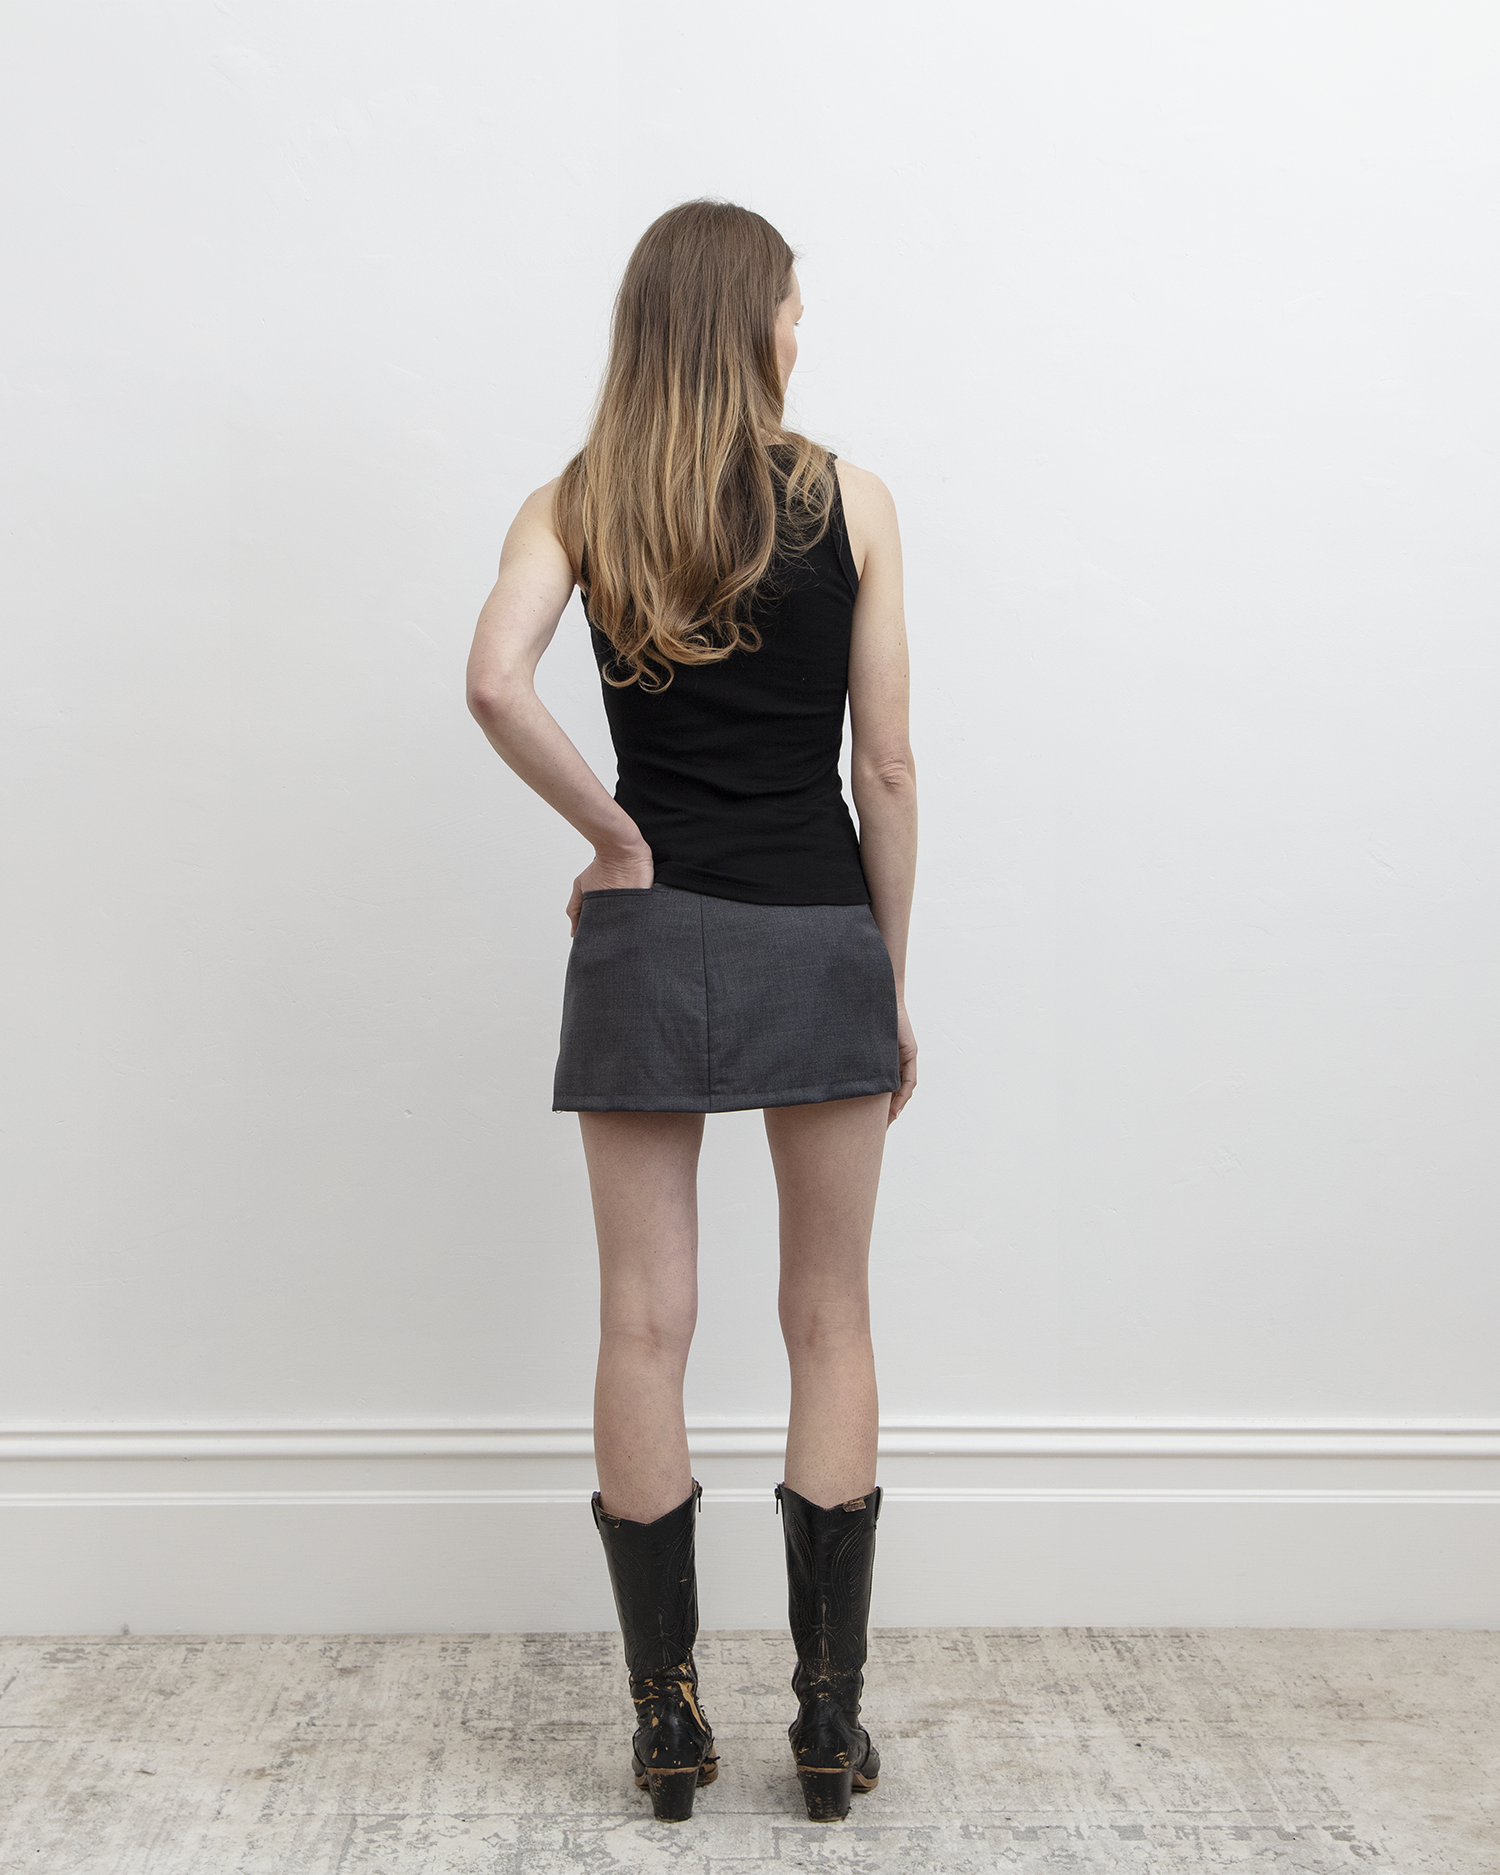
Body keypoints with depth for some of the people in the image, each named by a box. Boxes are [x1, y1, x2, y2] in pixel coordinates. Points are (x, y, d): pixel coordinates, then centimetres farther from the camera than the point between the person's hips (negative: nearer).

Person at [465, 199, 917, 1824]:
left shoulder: (575, 504, 2)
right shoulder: (850, 503, 0)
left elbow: (495, 683, -17)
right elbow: (887, 767, -1)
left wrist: (611, 836, -4)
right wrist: (897, 976, 7)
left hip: (649, 940, 1)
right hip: (818, 932, 0)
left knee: (645, 1324, 7)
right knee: (830, 1322, 10)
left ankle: (668, 1722, 16)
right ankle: (831, 1719, 16)